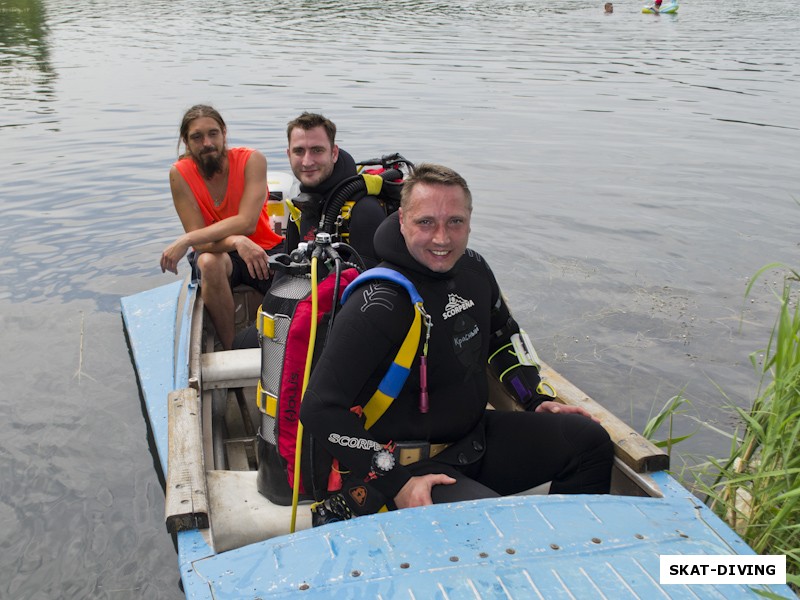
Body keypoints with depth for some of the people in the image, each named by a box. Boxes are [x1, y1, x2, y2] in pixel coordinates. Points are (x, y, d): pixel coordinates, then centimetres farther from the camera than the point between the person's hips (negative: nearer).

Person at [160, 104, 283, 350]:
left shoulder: (251, 160, -13)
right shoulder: (180, 174, -10)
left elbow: (246, 222, -24)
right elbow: (200, 241, -15)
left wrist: (185, 241, -29)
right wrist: (236, 242, -36)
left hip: (264, 249, 0)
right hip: (218, 252, 0)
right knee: (210, 262, -36)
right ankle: (230, 350, -21)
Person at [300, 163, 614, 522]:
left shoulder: (473, 268, 1)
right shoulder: (380, 305, -23)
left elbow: (503, 336, 22)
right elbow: (320, 409, -25)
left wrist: (537, 399, 12)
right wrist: (396, 483, -26)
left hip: (473, 436, 8)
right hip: (407, 465, -8)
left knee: (590, 441, 6)